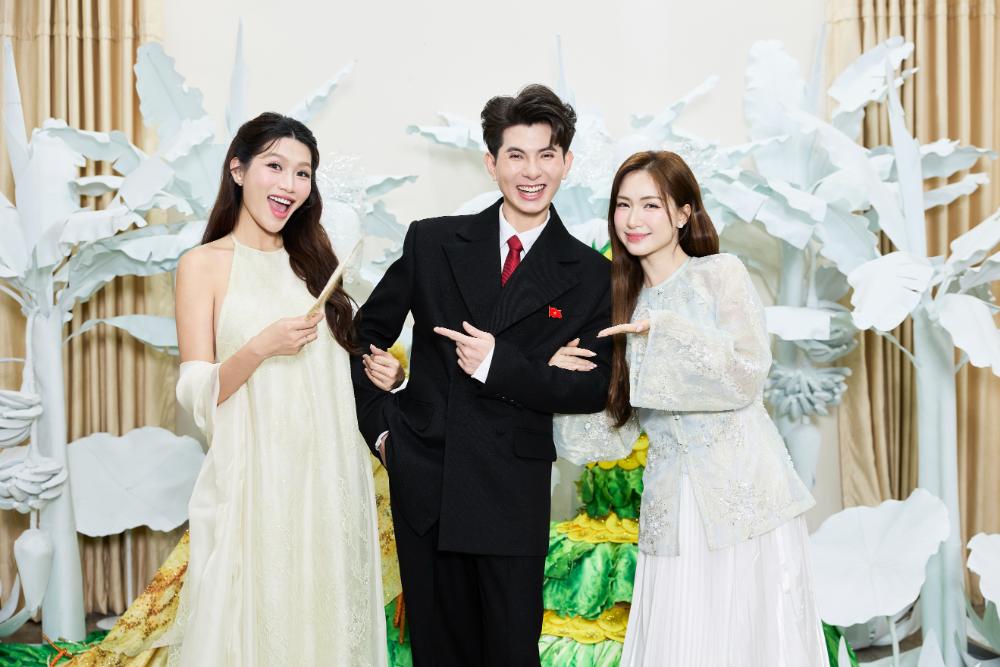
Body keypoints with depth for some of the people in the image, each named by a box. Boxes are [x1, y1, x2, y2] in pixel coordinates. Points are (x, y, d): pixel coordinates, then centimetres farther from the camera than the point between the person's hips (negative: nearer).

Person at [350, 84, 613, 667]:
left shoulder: (589, 275, 1)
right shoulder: (433, 242, 4)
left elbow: (594, 388, -3)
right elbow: (369, 331, 12)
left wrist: (500, 365, -15)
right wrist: (379, 425, 4)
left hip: (514, 491, -1)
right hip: (423, 480, 2)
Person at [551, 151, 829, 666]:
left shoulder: (721, 273, 1)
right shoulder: (625, 303, 14)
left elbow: (748, 373, -12)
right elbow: (618, 430, 13)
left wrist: (663, 332, -15)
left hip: (744, 494, -4)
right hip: (672, 508, 4)